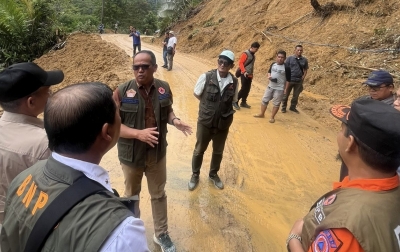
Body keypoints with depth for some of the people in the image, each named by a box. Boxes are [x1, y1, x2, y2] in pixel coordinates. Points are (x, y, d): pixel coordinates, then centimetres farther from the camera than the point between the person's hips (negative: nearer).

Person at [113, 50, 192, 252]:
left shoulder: (164, 89, -6)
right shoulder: (122, 92, -16)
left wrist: (175, 121, -13)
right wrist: (138, 133, -29)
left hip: (157, 154, 2)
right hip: (131, 155, -2)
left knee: (159, 195, 18)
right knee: (131, 195, 21)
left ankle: (161, 234, 39)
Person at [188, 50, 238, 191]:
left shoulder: (234, 82, -7)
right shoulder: (206, 77, -14)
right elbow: (197, 94, 2)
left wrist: (227, 112, -3)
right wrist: (208, 106, 2)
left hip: (223, 124, 2)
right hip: (205, 122, -2)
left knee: (218, 152, 20)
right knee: (199, 150, 15)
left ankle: (213, 174, 44)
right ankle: (195, 175, 38)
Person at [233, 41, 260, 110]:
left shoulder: (253, 55, 14)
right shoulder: (245, 54, -11)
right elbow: (240, 63, -16)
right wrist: (244, 71, -24)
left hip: (250, 75, 8)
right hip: (244, 75, -8)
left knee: (247, 89, 9)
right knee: (243, 89, -10)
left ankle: (243, 102, 19)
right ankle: (235, 102, 0)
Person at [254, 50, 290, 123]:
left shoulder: (286, 68, -13)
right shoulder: (273, 64, 2)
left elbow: (288, 80, -8)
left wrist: (286, 89, -10)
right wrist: (269, 76, -4)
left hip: (279, 89, -5)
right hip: (270, 86, 5)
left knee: (276, 103, 2)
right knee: (264, 100, 12)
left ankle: (272, 117, 15)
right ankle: (261, 114, 27)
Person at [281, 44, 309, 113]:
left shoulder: (304, 60, 3)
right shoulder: (290, 58, -5)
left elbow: (305, 70, 11)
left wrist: (303, 78, -1)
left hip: (299, 81, 3)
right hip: (290, 80, -2)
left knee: (296, 95, 12)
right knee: (286, 94, 7)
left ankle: (293, 107, 28)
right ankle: (283, 107, 22)